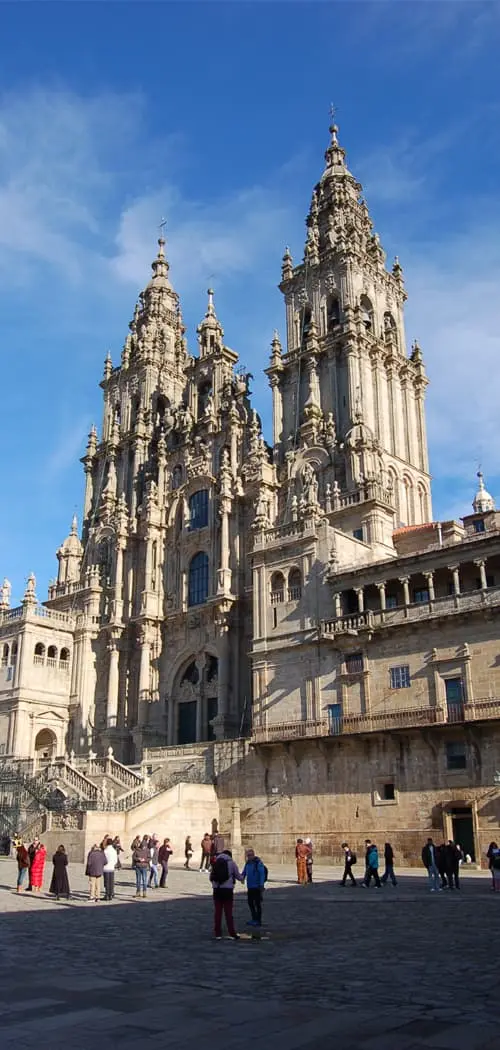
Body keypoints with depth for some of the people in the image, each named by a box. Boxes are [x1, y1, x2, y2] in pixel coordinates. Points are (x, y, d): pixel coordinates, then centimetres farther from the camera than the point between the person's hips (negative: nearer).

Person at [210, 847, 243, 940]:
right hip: (228, 890, -2)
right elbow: (238, 877, 8)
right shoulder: (231, 863, 1)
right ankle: (232, 934, 3)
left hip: (217, 890, 3)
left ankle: (217, 934, 9)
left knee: (217, 912, 8)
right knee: (228, 913, 2)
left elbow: (211, 877, 12)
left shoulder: (216, 863, 10)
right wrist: (242, 878, 31)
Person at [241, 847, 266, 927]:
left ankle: (258, 920, 6)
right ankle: (254, 919, 26)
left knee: (257, 903, -2)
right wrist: (242, 877, -6)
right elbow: (244, 872, 17)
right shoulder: (247, 863, 11)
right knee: (250, 902, 14)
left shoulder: (258, 863, -12)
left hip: (257, 887, -8)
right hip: (250, 887, 8)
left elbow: (262, 874, -16)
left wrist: (261, 885, -21)